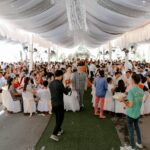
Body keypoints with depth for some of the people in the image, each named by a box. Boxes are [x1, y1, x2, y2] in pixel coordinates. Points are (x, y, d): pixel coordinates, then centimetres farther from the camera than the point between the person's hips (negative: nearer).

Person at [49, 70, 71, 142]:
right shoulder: (60, 84, -19)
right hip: (59, 104, -8)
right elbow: (66, 92, -9)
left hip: (53, 103, 8)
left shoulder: (51, 83, 3)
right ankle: (54, 134, -1)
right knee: (60, 119, 3)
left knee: (57, 118, 23)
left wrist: (65, 89, 17)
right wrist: (68, 89, 12)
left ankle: (59, 130, 38)